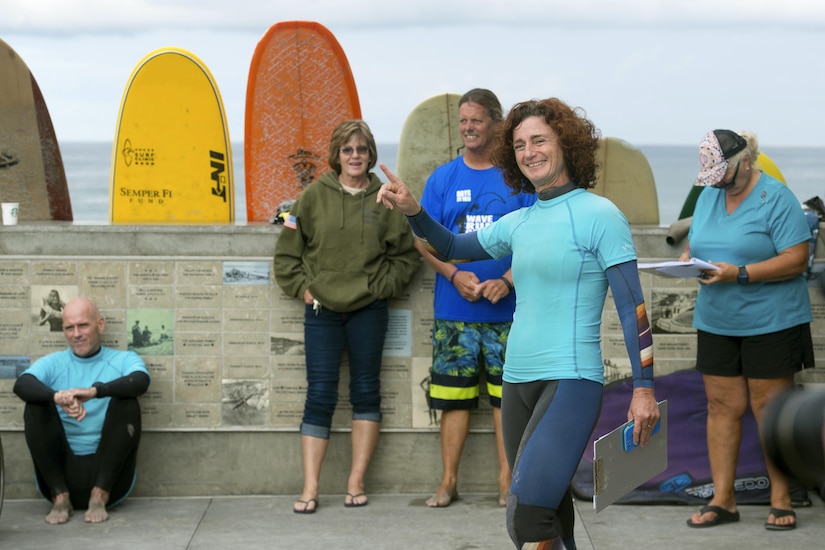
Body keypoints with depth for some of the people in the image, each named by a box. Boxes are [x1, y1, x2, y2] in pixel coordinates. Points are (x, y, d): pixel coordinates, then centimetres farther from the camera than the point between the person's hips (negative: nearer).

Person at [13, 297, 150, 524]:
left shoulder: (123, 360, 6)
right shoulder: (52, 363, 8)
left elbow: (141, 381, -18)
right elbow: (21, 385, -14)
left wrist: (95, 391, -36)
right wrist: (58, 397, -36)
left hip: (107, 472, -1)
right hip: (62, 470, 1)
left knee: (127, 402, -20)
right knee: (35, 407, -16)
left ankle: (100, 496, -17)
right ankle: (60, 496, -14)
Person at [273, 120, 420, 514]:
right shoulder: (314, 196, 1)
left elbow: (406, 254, 5)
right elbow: (287, 251, 6)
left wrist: (382, 286, -4)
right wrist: (302, 287, -3)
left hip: (368, 311, 1)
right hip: (322, 311, 0)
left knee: (366, 392, 6)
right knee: (319, 396, -2)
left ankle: (356, 481, 15)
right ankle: (310, 489, -1)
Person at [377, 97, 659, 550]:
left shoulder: (598, 215, -6)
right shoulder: (519, 222, 12)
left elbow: (633, 307, -8)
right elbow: (455, 248, 26)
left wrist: (643, 388, -12)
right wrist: (413, 211, 8)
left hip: (571, 381, -7)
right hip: (518, 379, 7)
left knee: (526, 513, -21)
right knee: (547, 507, 14)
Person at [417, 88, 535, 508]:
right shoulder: (443, 178, 7)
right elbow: (424, 240, 4)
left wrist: (507, 281, -15)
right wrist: (454, 274, -12)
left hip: (507, 309, -1)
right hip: (453, 309, 1)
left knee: (506, 394, 3)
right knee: (454, 396, 5)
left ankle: (507, 481, 11)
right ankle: (448, 481, 13)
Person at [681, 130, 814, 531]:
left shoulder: (776, 198, -9)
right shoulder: (708, 195, 12)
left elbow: (797, 259, -15)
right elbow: (694, 242, 20)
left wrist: (740, 274, -23)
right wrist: (686, 259, -4)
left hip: (771, 321, -5)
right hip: (715, 322, 6)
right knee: (722, 407, 5)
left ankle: (781, 501, 10)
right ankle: (722, 500, 10)